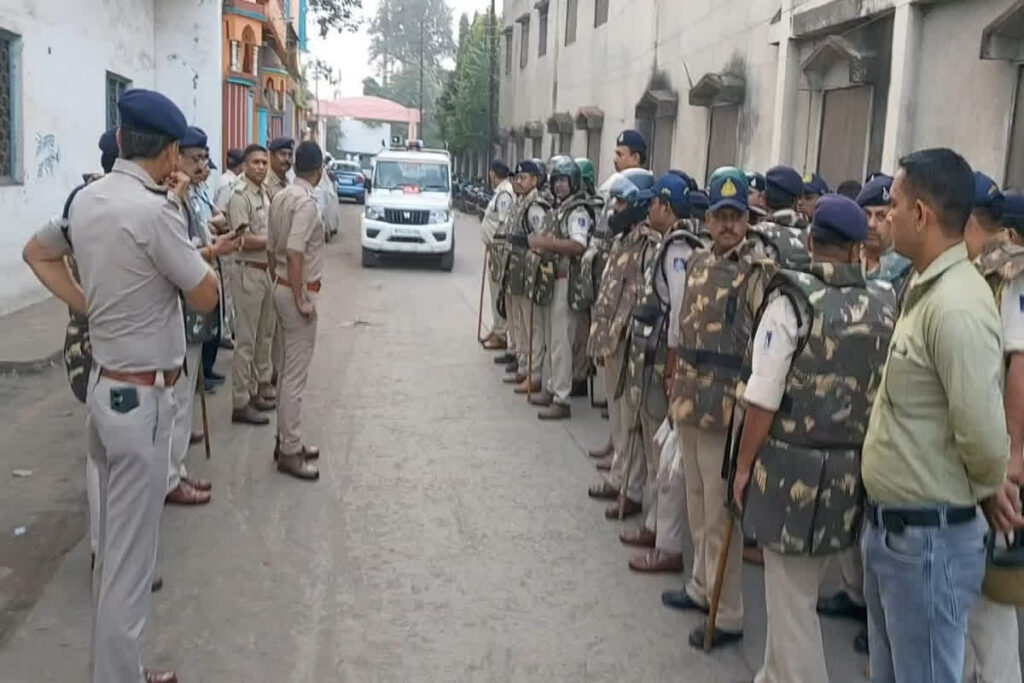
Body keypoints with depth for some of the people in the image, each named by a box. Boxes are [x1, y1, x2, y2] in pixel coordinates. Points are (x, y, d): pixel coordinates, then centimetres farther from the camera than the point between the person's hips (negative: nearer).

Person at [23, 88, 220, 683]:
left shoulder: (87, 199, 4)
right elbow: (206, 296, -13)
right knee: (132, 544, 3)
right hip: (142, 395, -9)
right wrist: (181, 211, -7)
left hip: (106, 382, 9)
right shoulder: (154, 210, -22)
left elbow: (37, 253, 21)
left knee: (117, 526, 25)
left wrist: (88, 306, 12)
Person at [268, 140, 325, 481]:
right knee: (295, 375, -4)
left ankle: (287, 440, 25)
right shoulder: (306, 202, -19)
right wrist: (301, 300, -21)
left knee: (288, 370, 16)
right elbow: (294, 252, -26)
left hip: (282, 286, 10)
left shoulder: (281, 196, 9)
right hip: (299, 291, -10)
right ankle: (289, 452, 3)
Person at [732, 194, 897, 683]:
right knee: (797, 585, 23)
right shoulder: (886, 305, -1)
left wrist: (744, 464, -4)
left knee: (792, 596, 7)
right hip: (853, 470, 6)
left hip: (792, 464, -5)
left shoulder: (793, 299, -14)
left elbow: (763, 397, -14)